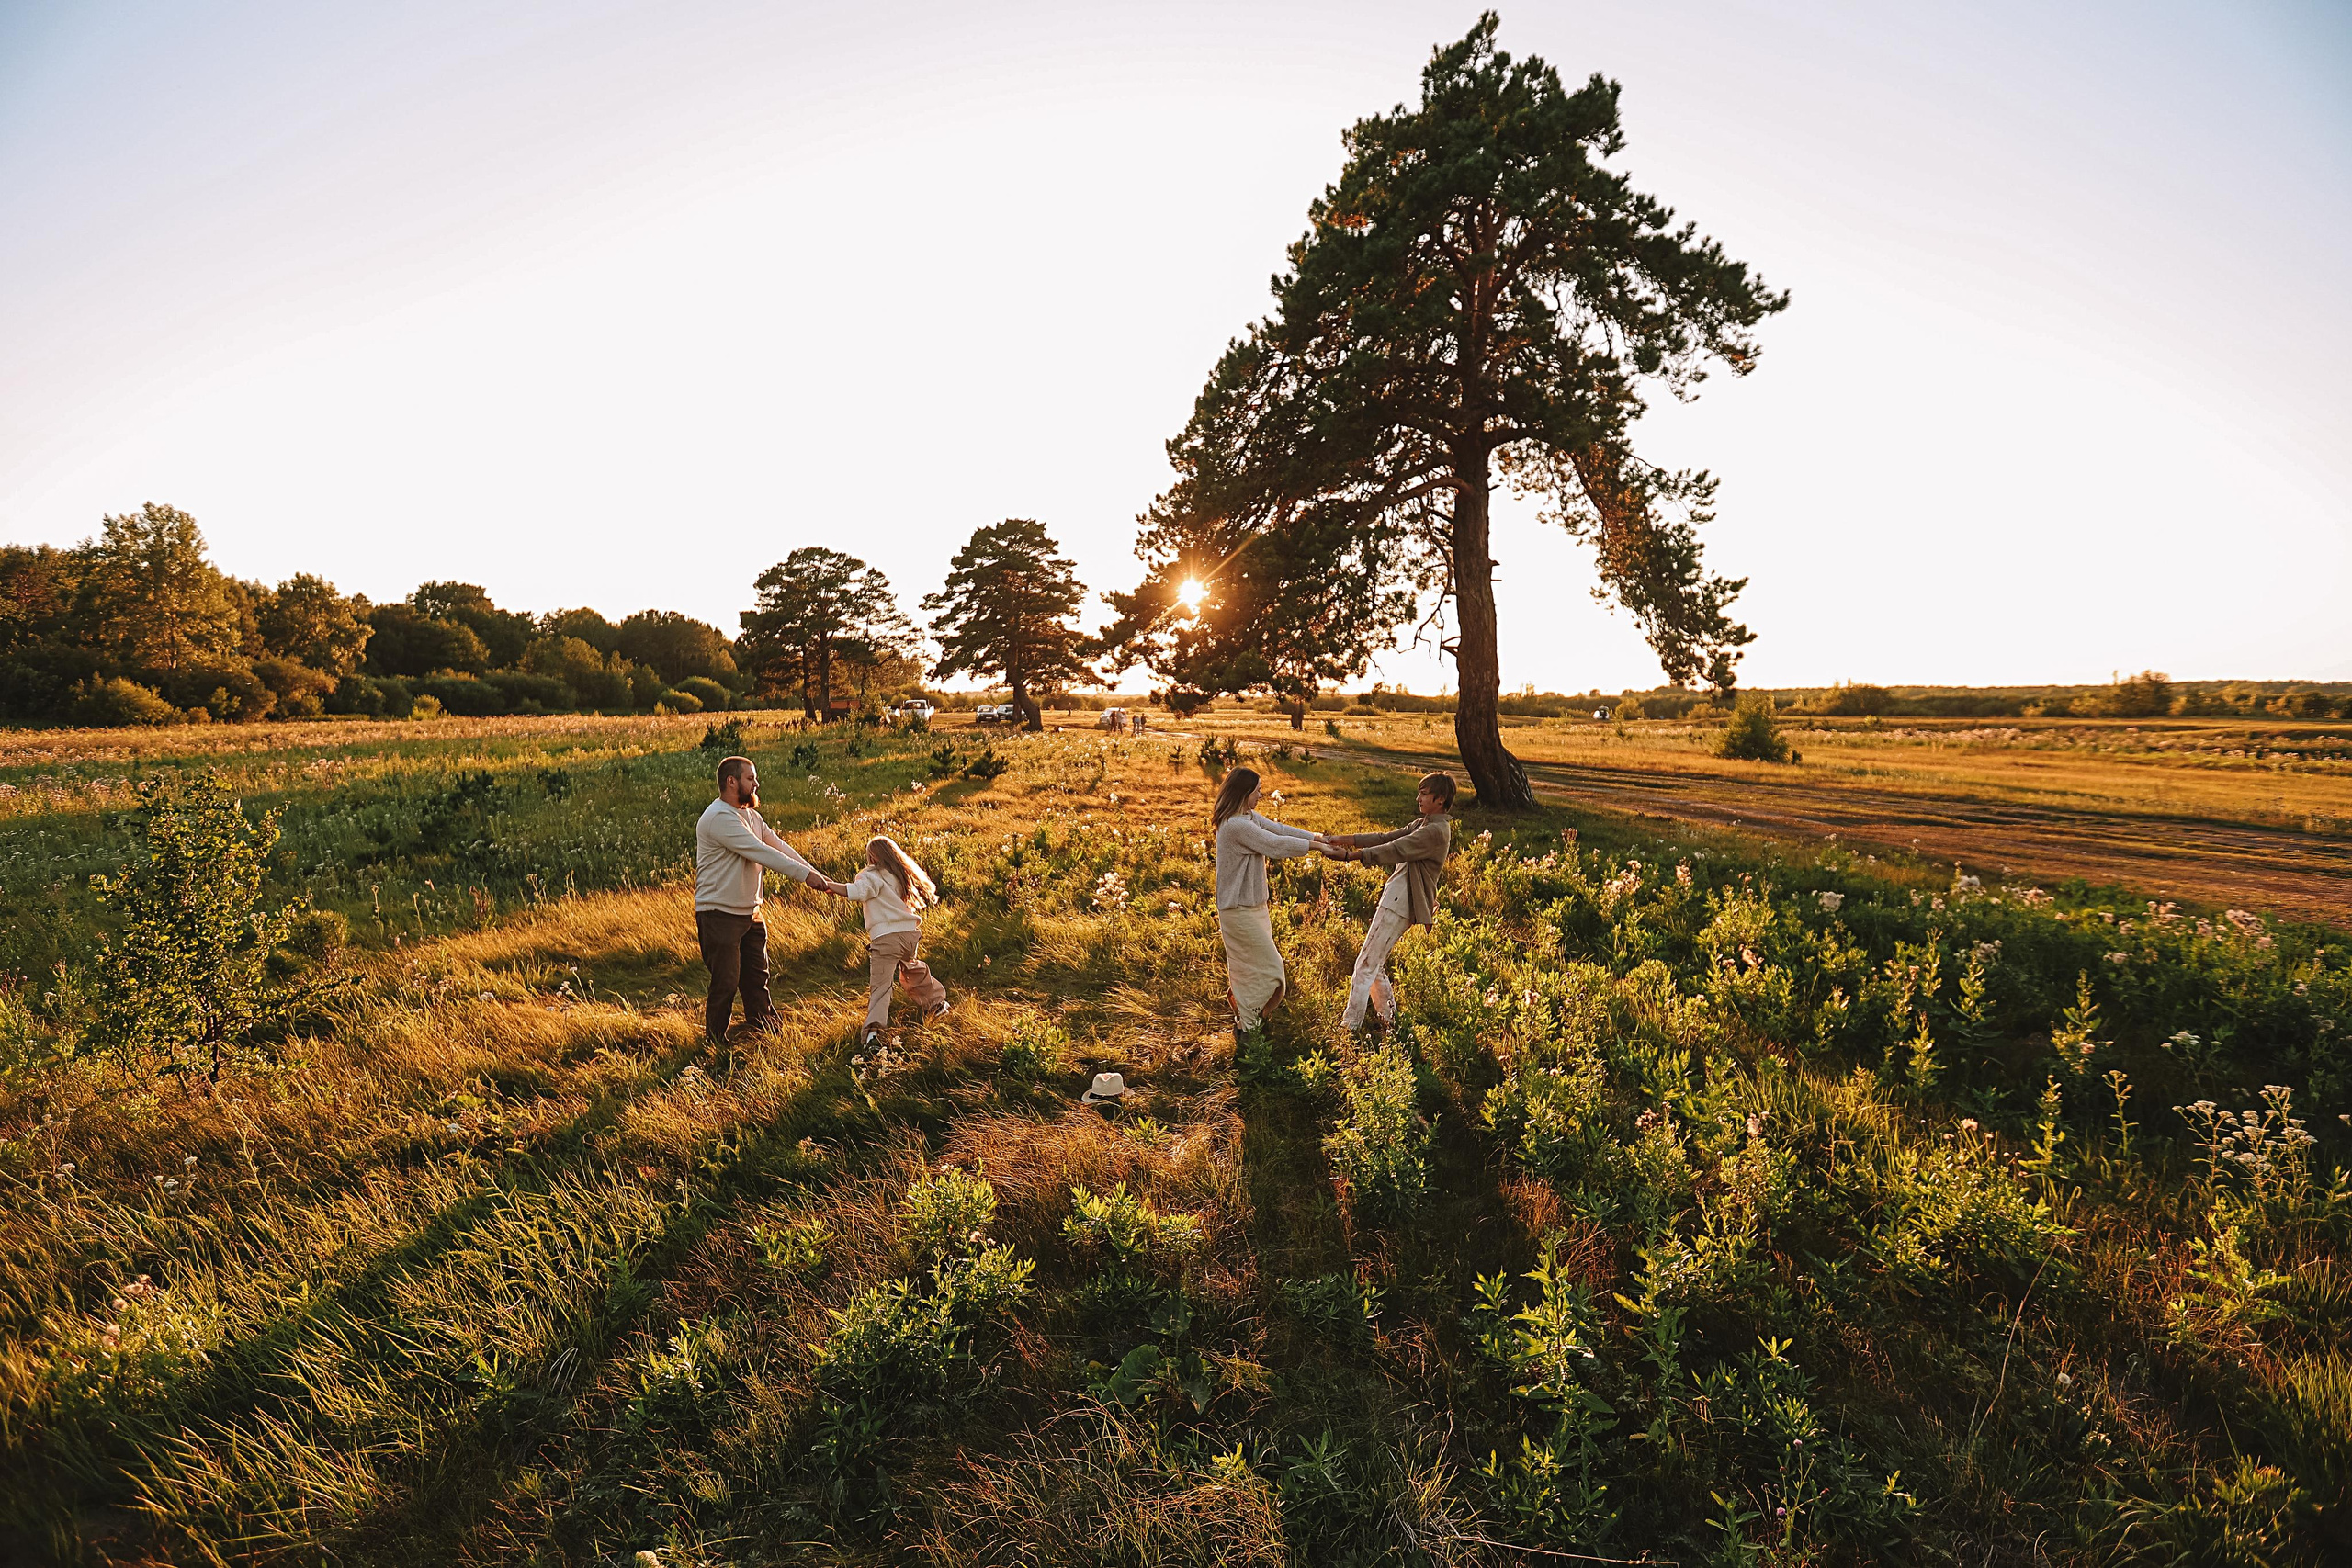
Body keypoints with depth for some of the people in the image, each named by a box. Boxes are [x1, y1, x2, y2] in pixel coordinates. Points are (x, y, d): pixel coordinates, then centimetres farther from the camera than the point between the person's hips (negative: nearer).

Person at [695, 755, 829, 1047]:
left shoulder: (749, 814, 11)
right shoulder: (719, 818, -20)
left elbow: (779, 846, 5)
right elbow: (761, 853, -25)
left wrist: (815, 873, -5)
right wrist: (805, 874, -24)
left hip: (749, 913, 9)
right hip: (719, 915, -9)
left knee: (757, 978, 17)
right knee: (725, 983, -2)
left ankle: (766, 1030, 31)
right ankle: (715, 1043, 14)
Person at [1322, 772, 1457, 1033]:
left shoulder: (1436, 831, -15)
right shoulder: (1424, 824, 16)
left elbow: (1394, 851, -23)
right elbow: (1386, 838, 11)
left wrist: (1349, 855, -27)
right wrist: (1343, 839, 2)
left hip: (1400, 904, -10)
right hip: (1396, 899, 10)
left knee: (1366, 964, -7)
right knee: (1375, 963, 15)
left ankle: (1349, 1026, -3)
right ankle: (1389, 1020, 24)